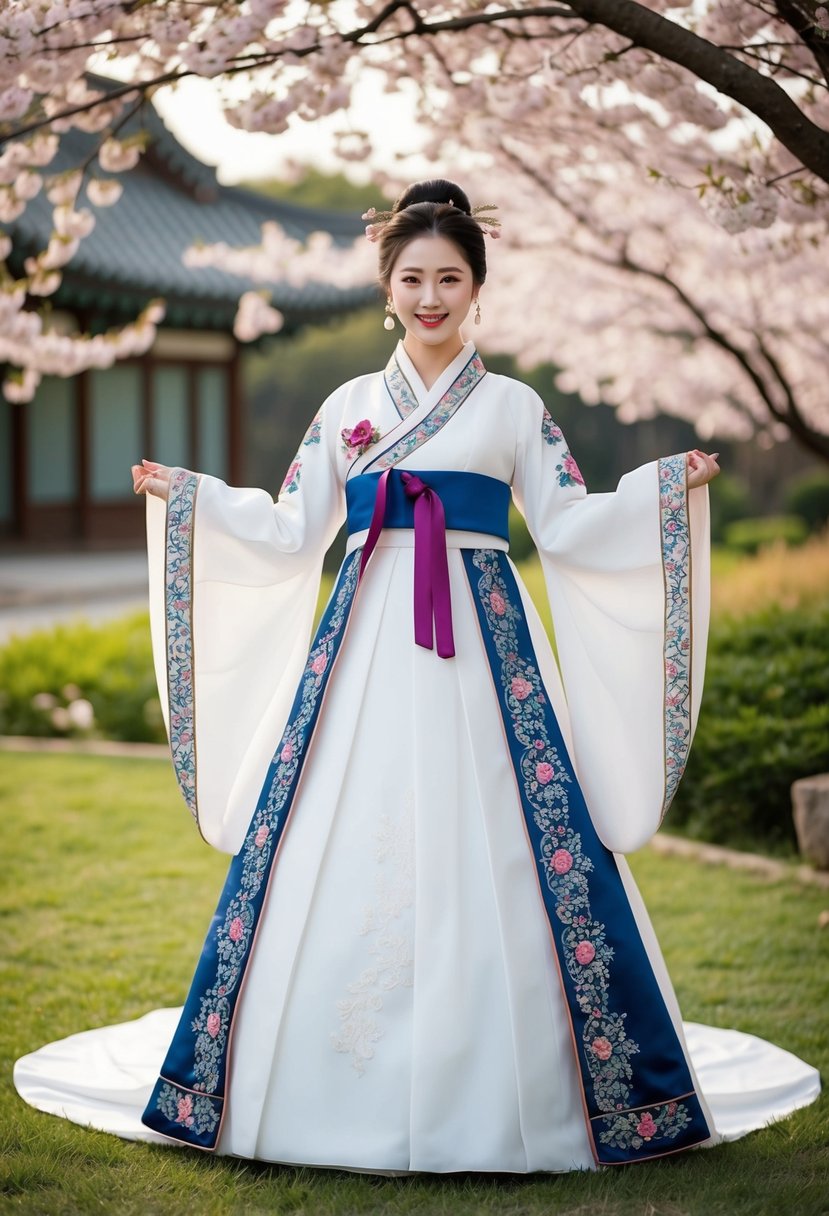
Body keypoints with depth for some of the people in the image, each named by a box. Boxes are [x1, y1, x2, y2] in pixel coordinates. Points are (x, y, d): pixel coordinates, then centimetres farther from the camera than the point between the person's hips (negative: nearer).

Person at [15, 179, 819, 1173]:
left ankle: (487, 1085, 5)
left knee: (485, 857, -6)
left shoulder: (513, 407, 9)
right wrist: (188, 495, 9)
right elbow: (292, 533, 13)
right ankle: (340, 1082, 10)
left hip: (481, 649, -2)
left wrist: (666, 488, -5)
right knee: (345, 853, -2)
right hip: (366, 649, 2)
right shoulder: (348, 408, 14)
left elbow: (569, 529, 5)